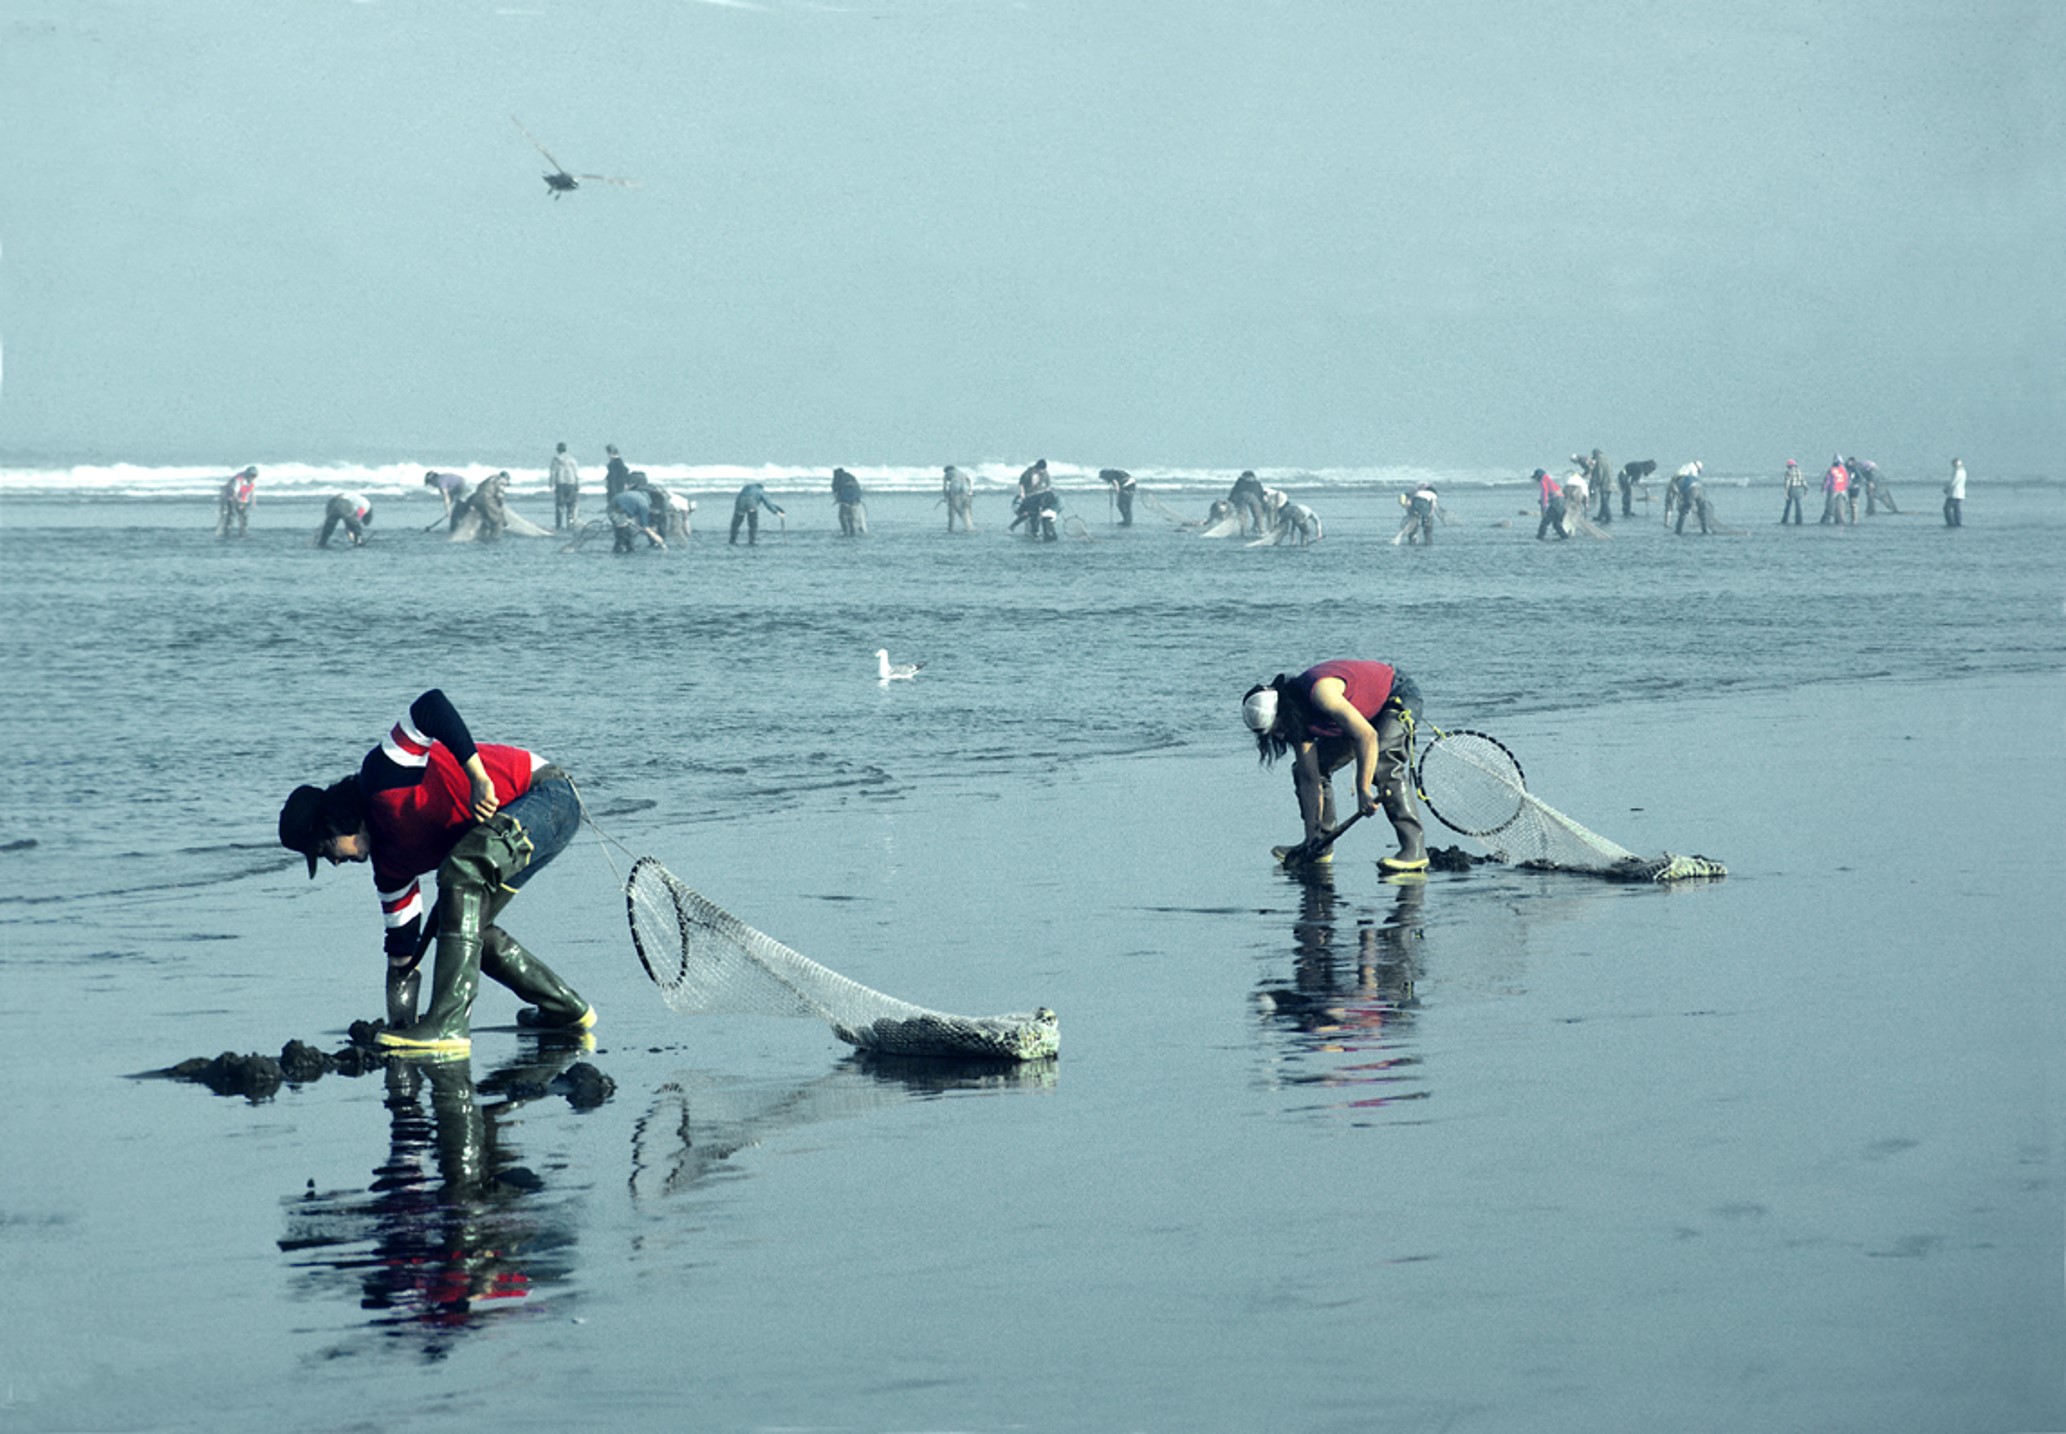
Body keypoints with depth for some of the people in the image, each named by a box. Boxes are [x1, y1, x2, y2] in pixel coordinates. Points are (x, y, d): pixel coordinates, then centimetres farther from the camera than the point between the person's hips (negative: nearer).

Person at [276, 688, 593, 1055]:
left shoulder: (381, 776, -17)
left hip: (545, 790, -10)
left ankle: (449, 1024, -34)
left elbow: (432, 706, -30)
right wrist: (400, 1027, 9)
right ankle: (565, 1008, 26)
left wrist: (478, 778, -33)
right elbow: (403, 953, 12)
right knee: (467, 924, 10)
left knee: (461, 871, -28)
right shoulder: (390, 863, 7)